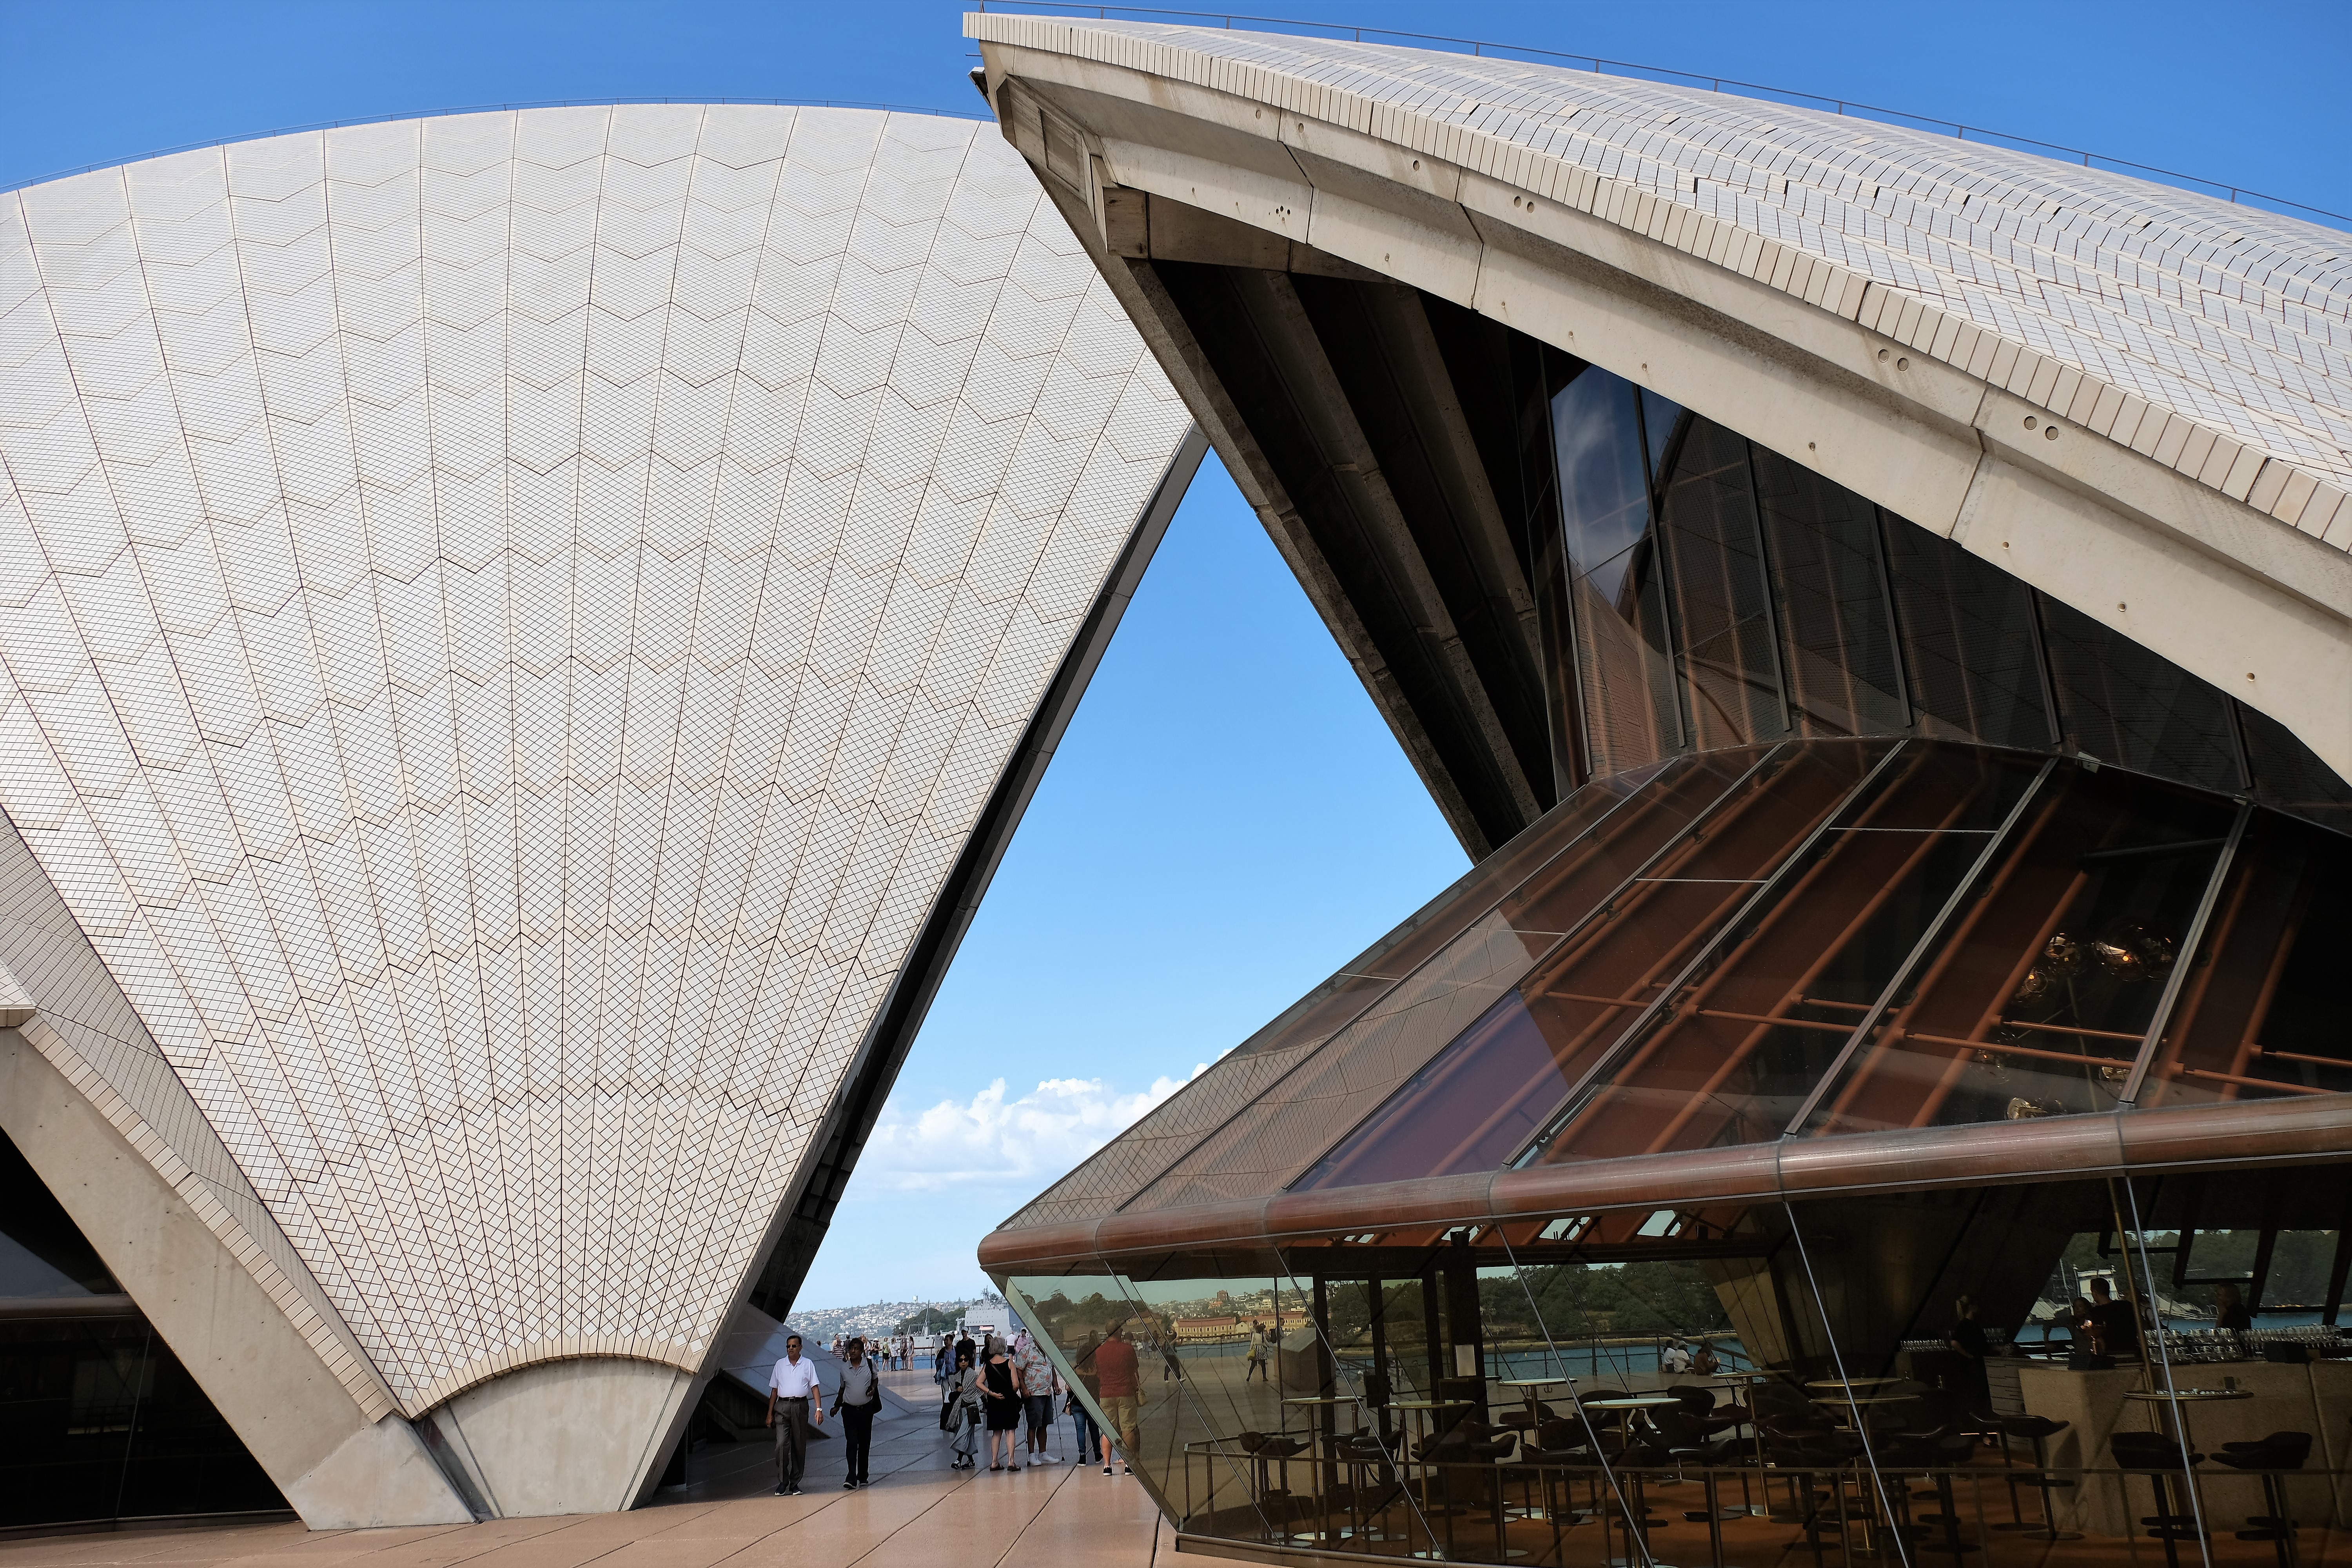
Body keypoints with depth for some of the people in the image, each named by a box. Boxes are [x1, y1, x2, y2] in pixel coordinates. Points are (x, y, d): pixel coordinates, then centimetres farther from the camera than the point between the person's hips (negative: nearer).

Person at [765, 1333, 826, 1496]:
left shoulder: (808, 1364, 6)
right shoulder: (780, 1365, 11)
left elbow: (815, 1387, 1)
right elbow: (774, 1390, 14)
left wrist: (819, 1409, -9)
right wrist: (770, 1413, 10)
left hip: (801, 1406, 0)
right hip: (782, 1406, 1)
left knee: (799, 1446, 3)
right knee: (781, 1444, -11)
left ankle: (795, 1483, 12)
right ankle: (782, 1482, -2)